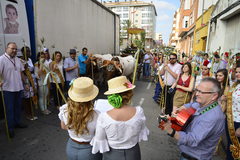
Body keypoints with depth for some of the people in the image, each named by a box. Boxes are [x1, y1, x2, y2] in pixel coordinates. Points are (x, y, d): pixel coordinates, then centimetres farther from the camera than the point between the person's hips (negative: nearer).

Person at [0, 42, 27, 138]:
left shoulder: (17, 59, 11)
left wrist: (21, 80, 15)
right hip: (8, 89, -7)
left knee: (18, 107, 17)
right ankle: (10, 127, 15)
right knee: (9, 109, 3)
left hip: (18, 87, 7)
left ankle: (17, 122, 33)